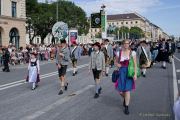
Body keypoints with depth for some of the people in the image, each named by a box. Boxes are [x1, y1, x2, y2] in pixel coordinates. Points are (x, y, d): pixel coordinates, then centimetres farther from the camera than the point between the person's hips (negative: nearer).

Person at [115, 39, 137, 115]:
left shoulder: (132, 53, -2)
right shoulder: (119, 53, 3)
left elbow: (135, 64, -2)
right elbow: (116, 62, 16)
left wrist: (135, 74, -8)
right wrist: (117, 64, -7)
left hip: (129, 72, -2)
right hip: (121, 72, 2)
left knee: (127, 90, -2)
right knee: (120, 91, 2)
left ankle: (126, 107, 14)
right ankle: (125, 99, 39)